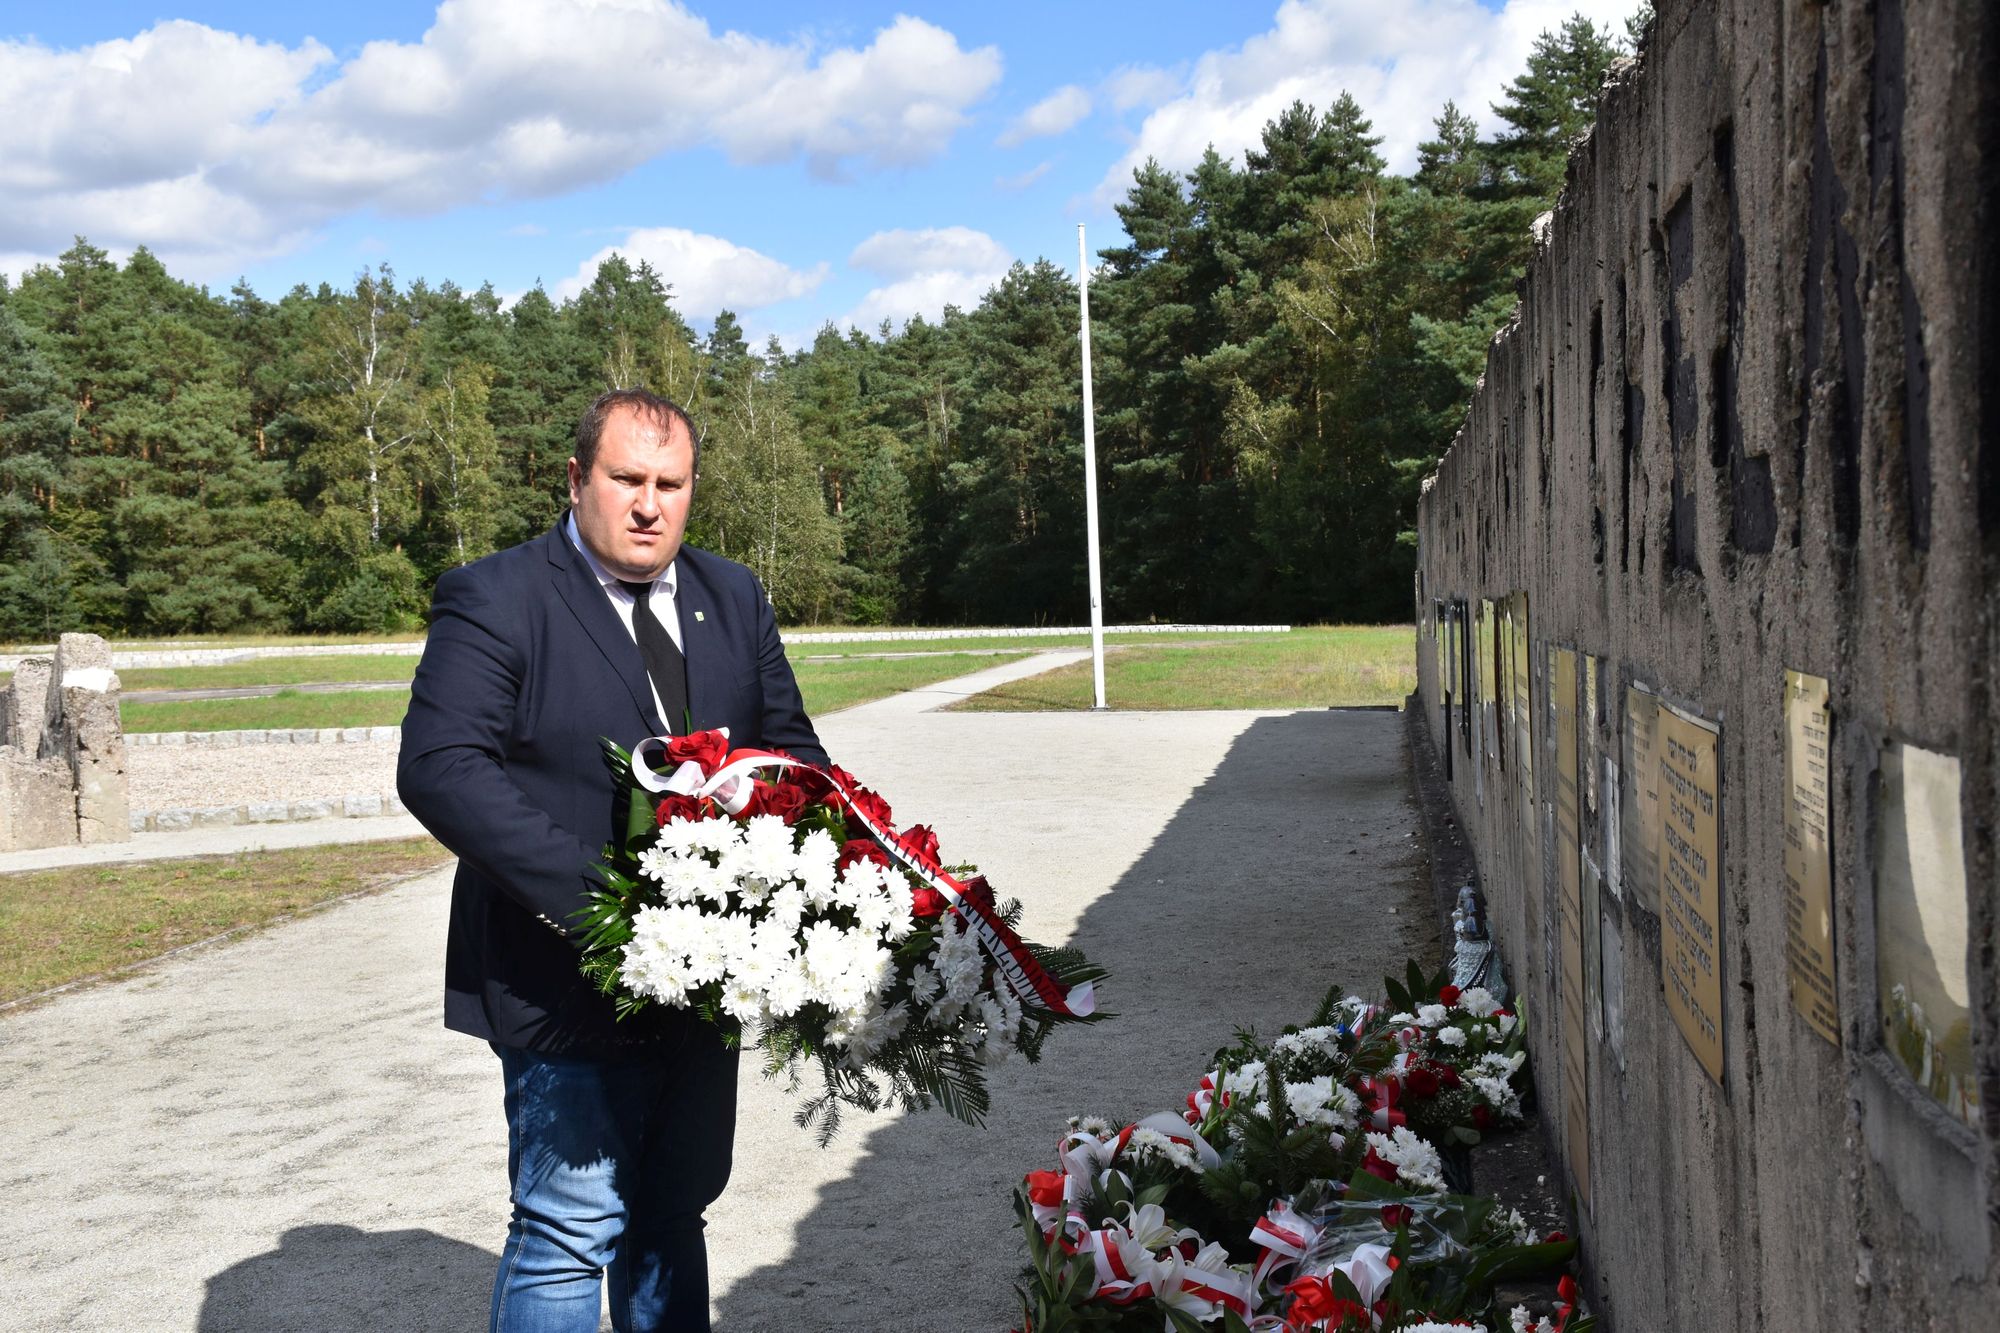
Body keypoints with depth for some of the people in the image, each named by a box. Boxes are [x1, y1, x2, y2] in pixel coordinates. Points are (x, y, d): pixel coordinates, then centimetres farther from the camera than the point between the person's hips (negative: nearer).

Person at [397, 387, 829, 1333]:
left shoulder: (734, 600, 10)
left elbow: (791, 748, 15)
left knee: (673, 1218, 18)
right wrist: (594, 896, -27)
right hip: (570, 989, -6)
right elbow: (438, 766, -19)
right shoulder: (495, 600, -9)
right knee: (570, 1235, -2)